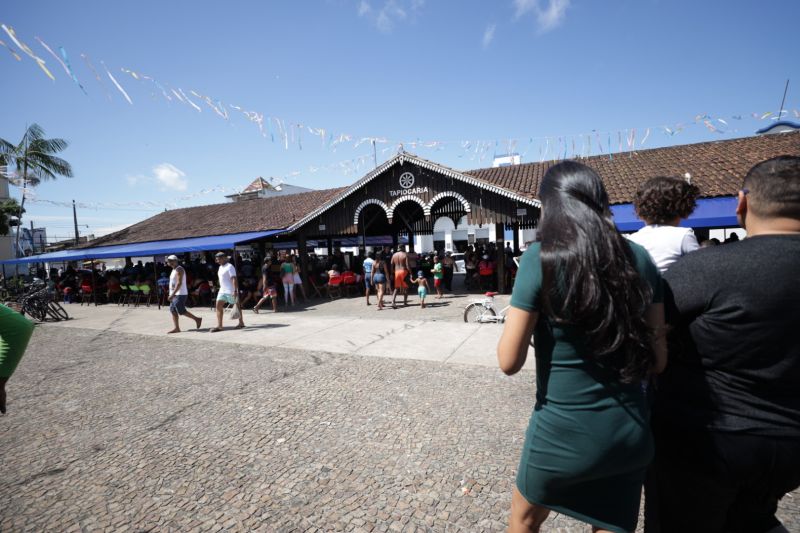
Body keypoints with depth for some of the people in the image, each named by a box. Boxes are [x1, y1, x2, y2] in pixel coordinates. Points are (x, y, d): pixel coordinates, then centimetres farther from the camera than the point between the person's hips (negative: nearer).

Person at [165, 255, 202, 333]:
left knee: (181, 311, -7)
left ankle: (197, 319, 6)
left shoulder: (179, 269, -15)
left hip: (180, 294, -10)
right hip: (175, 295, 10)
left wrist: (172, 294, -26)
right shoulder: (174, 270, 16)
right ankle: (176, 328, 8)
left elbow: (179, 283, -23)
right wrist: (171, 294, 20)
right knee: (173, 311, 6)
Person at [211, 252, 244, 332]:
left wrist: (235, 291, -29)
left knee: (237, 306, 3)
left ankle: (241, 322, 16)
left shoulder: (229, 267, -13)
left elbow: (234, 279, -21)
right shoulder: (221, 267, 15)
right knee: (218, 306, -1)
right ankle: (219, 326, -1)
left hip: (230, 291, -9)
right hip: (222, 291, 9)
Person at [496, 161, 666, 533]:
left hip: (562, 432, -4)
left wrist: (517, 312, 1)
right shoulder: (638, 258, -3)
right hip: (631, 432, 5)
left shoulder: (542, 257, -17)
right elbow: (658, 359, 2)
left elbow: (509, 361, -15)